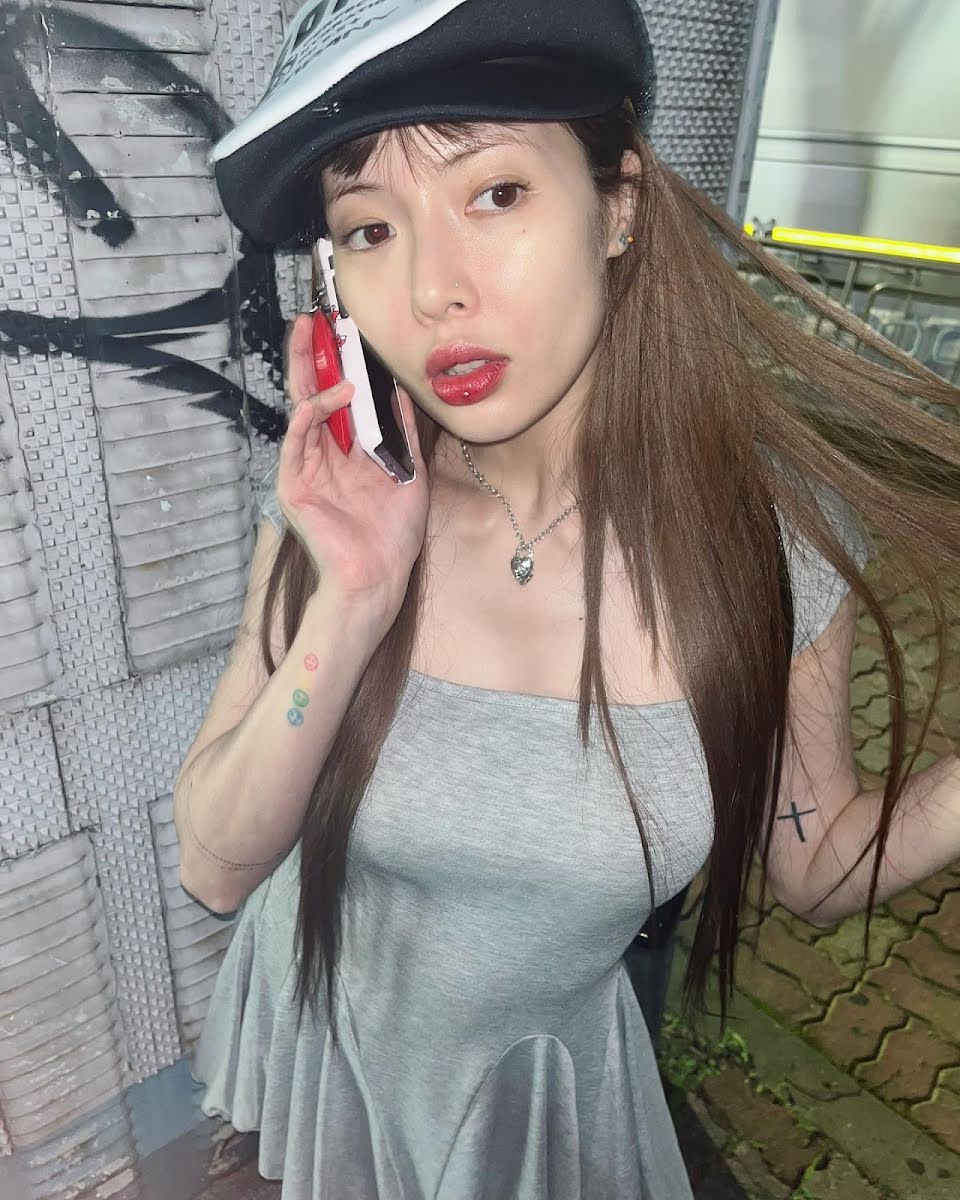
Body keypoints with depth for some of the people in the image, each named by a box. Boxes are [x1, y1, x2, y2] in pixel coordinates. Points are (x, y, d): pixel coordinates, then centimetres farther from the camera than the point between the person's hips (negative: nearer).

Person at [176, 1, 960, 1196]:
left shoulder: (783, 537, -25)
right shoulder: (335, 512, -21)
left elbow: (817, 868, -10)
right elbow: (214, 867, -18)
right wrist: (350, 609, -33)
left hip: (543, 1076, -1)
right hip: (318, 1026, 2)